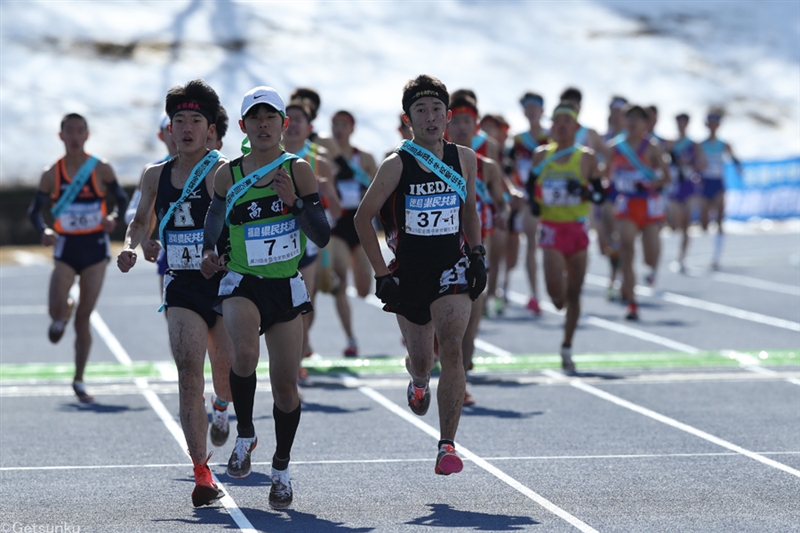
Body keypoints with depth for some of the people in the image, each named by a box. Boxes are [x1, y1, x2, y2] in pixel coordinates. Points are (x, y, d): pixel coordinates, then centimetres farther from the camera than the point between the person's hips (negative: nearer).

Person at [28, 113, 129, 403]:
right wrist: (44, 231, -17)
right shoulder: (51, 174, -2)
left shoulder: (101, 169, -3)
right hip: (66, 248, 0)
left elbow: (121, 198, 7)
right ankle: (62, 315, 22)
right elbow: (35, 211, 4)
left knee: (84, 317, 3)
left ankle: (79, 380, 15)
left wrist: (114, 217, -15)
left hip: (95, 247, 0)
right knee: (56, 310, -19)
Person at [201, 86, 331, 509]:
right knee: (245, 355, -29)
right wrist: (208, 253, 1)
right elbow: (214, 220, 19)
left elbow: (322, 236, -5)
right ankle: (244, 435, -2)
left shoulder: (298, 170, -3)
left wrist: (295, 201, -19)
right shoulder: (228, 175, 0)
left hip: (285, 287, 1)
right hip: (241, 284, 0)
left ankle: (281, 469, 26)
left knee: (285, 384, 4)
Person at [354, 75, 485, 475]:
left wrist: (476, 253, 9)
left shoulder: (465, 159, 2)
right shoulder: (397, 166, -8)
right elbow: (363, 218, -2)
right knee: (420, 360, 9)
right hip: (409, 273, -1)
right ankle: (418, 382, 51)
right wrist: (381, 273, -6)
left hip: (452, 268, 1)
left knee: (451, 349, -19)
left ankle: (447, 445, -17)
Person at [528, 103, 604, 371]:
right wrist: (532, 201, -4)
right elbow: (531, 186, 17)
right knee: (555, 290, -16)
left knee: (573, 293, 5)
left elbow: (600, 195, 3)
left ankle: (567, 349, 17)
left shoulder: (586, 157, 0)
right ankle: (560, 303, 22)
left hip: (577, 228, 0)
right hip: (551, 228, 0)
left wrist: (585, 192, -18)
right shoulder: (541, 156, 5)